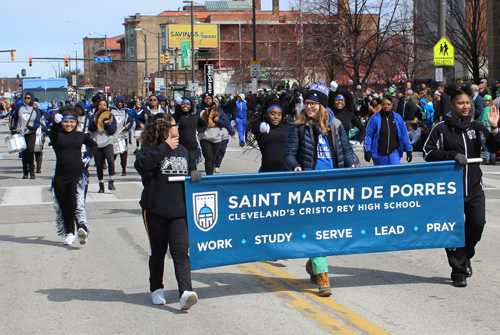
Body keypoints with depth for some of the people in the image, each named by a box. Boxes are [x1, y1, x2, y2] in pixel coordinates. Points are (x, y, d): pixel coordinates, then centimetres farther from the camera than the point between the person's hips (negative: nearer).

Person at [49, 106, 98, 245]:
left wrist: (88, 157, 11)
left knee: (77, 203, -19)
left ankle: (82, 229, -34)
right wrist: (56, 123, -40)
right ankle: (69, 233, 22)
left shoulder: (80, 135, 9)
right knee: (64, 206, 9)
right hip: (60, 176, 1)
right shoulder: (57, 135, 4)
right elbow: (51, 135, -21)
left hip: (78, 174, -1)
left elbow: (94, 145, 27)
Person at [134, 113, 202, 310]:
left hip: (179, 210, 3)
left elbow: (191, 167, 25)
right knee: (157, 251, 10)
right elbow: (142, 165, -24)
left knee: (181, 251, -9)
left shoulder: (183, 151, 14)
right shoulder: (149, 149, -3)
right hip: (155, 210, -3)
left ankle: (185, 293, -19)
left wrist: (195, 173, 0)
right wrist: (165, 148, -21)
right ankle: (156, 289, 27)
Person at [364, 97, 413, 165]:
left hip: (394, 152, 1)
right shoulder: (375, 118, -2)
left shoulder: (398, 118, 5)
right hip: (380, 153, -1)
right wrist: (367, 151, -8)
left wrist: (408, 150, 11)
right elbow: (368, 135, -1)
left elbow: (404, 135, 12)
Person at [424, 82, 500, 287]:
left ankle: (465, 256, 22)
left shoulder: (476, 127, 9)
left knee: (478, 223, -7)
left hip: (474, 186, 3)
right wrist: (452, 155, -16)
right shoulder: (442, 129, -1)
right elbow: (428, 153, -4)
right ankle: (458, 272, 11)